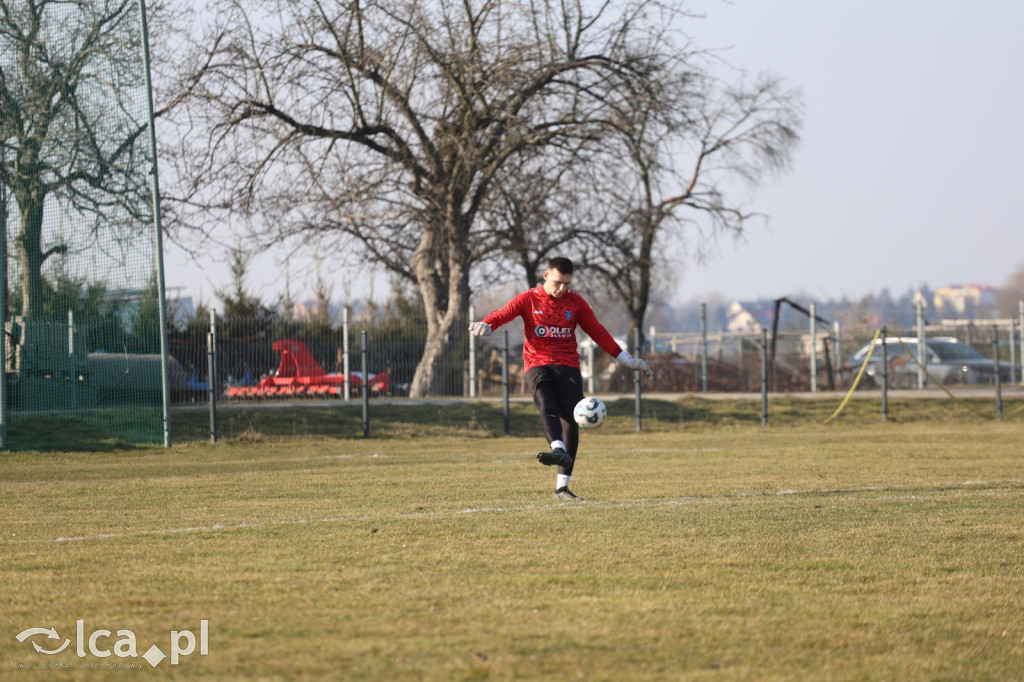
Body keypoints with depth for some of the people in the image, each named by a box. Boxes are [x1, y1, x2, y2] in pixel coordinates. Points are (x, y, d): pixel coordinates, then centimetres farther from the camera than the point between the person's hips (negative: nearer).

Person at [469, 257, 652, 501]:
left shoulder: (576, 302, 10)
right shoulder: (528, 300, 2)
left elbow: (598, 332, 16)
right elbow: (502, 314, -11)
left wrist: (627, 360, 15)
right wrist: (486, 325, -35)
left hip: (568, 367, 3)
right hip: (537, 365, -3)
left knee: (570, 421, -7)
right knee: (547, 405, -31)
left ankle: (562, 486, -6)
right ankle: (559, 451, -57)